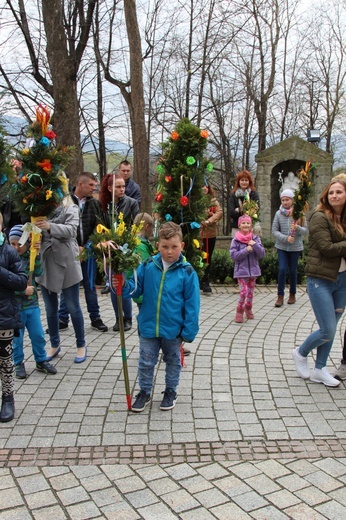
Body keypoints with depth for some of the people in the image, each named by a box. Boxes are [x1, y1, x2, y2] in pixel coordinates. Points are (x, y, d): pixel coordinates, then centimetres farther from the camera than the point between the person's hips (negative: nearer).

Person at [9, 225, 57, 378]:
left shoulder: (30, 256, 0)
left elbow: (38, 272, -15)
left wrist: (37, 254, -24)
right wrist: (23, 290, -23)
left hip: (32, 304, 3)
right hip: (15, 306, -3)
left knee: (38, 335, 11)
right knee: (16, 338, 9)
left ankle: (41, 361, 28)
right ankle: (18, 364, 26)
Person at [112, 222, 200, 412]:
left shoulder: (187, 272, -14)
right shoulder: (147, 266, -8)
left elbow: (191, 304, -11)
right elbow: (136, 289, 1)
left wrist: (188, 331, -11)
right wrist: (124, 286, -21)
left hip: (173, 329, -1)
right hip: (148, 326, 2)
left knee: (173, 361, 20)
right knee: (146, 362, 15)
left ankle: (171, 391, 39)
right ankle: (144, 391, 35)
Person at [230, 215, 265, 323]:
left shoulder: (255, 238, 1)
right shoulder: (236, 240, -6)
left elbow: (262, 254, -3)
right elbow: (233, 255, -13)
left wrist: (255, 245, -18)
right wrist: (246, 250, -18)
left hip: (253, 269, 3)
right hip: (241, 270, -3)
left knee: (250, 292, 13)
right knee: (243, 292, -11)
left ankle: (248, 309, 36)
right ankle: (239, 312, 9)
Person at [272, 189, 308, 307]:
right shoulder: (279, 213, -4)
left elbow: (306, 230, -5)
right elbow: (274, 230, -4)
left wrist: (297, 228, -26)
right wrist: (285, 238, -18)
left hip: (296, 247, 0)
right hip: (282, 246, 0)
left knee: (293, 270, 9)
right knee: (282, 269, -7)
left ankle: (292, 294, 26)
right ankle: (280, 296, 4)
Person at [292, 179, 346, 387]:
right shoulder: (320, 217, -11)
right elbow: (327, 248, -18)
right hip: (321, 280, -7)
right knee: (328, 331, -6)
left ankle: (319, 370, 24)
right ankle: (301, 353, 21)